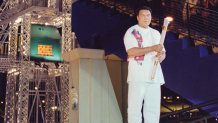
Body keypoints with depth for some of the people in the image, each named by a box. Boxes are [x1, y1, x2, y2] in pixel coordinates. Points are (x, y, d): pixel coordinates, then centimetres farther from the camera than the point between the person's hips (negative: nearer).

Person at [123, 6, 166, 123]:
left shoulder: (156, 33, 20)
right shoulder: (131, 32, 1)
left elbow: (162, 52, 21)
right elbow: (131, 51, -14)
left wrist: (161, 56, -4)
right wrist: (153, 48, -20)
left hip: (154, 76, 6)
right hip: (137, 76, -5)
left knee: (153, 109, 3)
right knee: (135, 108, -7)